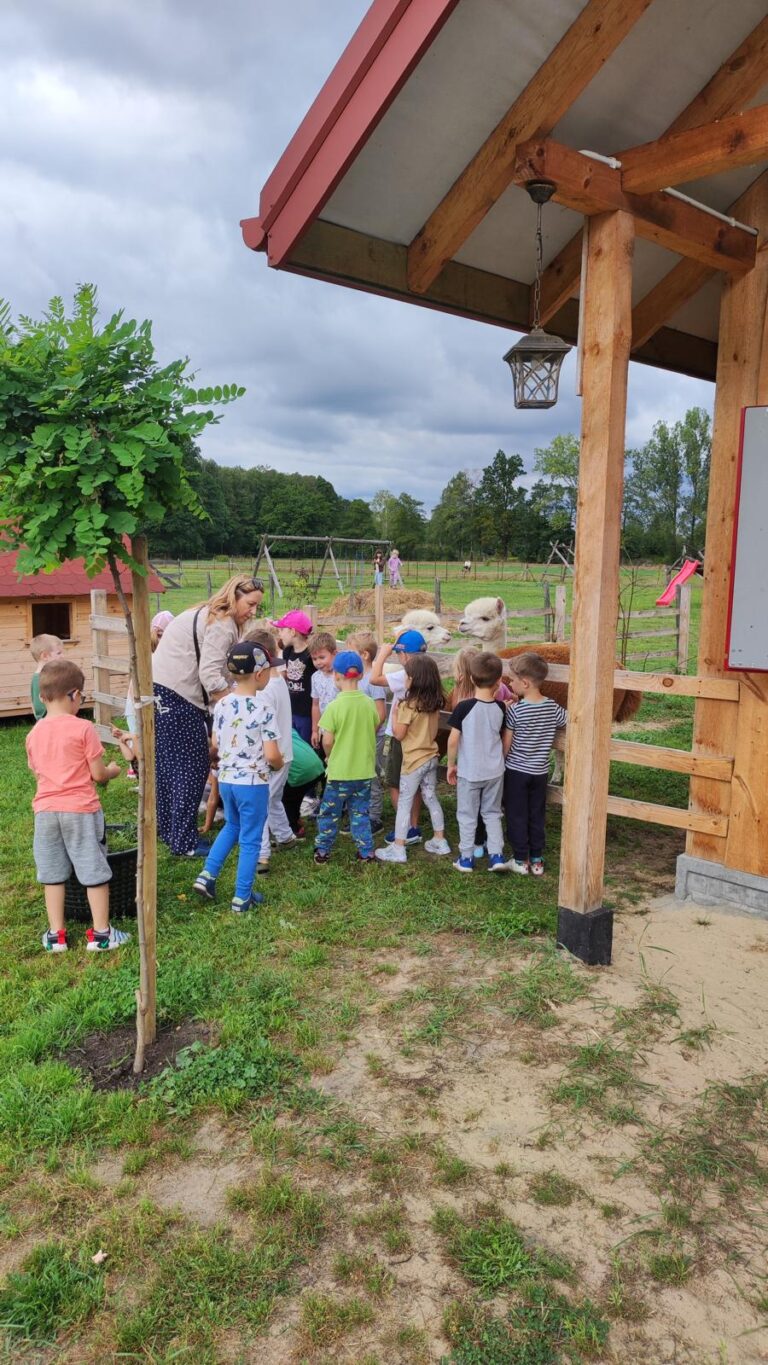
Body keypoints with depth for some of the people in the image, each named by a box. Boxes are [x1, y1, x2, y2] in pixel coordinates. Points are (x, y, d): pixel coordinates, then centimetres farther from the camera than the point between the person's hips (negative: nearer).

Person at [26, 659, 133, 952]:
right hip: (80, 810, -4)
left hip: (45, 810, 5)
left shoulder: (34, 733, 4)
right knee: (94, 872, 7)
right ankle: (100, 933, 13)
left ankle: (56, 935, 21)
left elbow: (38, 774, 11)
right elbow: (97, 774, -9)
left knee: (53, 875, 14)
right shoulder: (84, 729, -11)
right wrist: (113, 771, 11)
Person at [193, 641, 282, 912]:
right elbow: (272, 756, -20)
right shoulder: (263, 710, -19)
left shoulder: (221, 705, -1)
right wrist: (279, 764, 1)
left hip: (225, 779, 6)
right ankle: (242, 898, 16)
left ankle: (207, 876, 22)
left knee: (232, 826, 28)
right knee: (250, 840, 8)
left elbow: (214, 746, 6)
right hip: (253, 783, -6)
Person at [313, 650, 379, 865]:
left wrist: (330, 757, 6)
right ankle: (366, 852, 17)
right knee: (360, 813, 15)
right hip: (364, 769, 3)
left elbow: (327, 741, -14)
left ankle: (322, 851, 22)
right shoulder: (369, 703, -4)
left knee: (330, 813, 12)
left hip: (340, 770, -3)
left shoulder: (335, 706, -17)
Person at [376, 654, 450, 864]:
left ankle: (398, 848, 4)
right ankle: (440, 841, 26)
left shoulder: (408, 706, -20)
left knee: (404, 803, 1)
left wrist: (395, 713, -4)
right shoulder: (435, 703, 1)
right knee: (431, 798, 18)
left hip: (414, 760, -7)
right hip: (431, 757, 7)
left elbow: (398, 734, -15)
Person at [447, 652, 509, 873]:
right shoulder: (501, 708, -6)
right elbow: (507, 739, 4)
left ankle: (466, 859, 18)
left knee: (467, 815, 11)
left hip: (469, 771, -3)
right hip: (495, 771, 3)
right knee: (492, 813, 18)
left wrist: (451, 764, 0)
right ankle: (496, 855, 12)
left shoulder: (464, 707, -17)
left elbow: (453, 740, -14)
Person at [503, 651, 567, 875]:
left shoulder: (514, 710, -17)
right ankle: (537, 860, 19)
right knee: (537, 816, 14)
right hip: (540, 772, 4)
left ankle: (521, 860, 14)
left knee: (516, 816, 8)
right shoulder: (552, 707, -7)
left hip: (516, 771, -4)